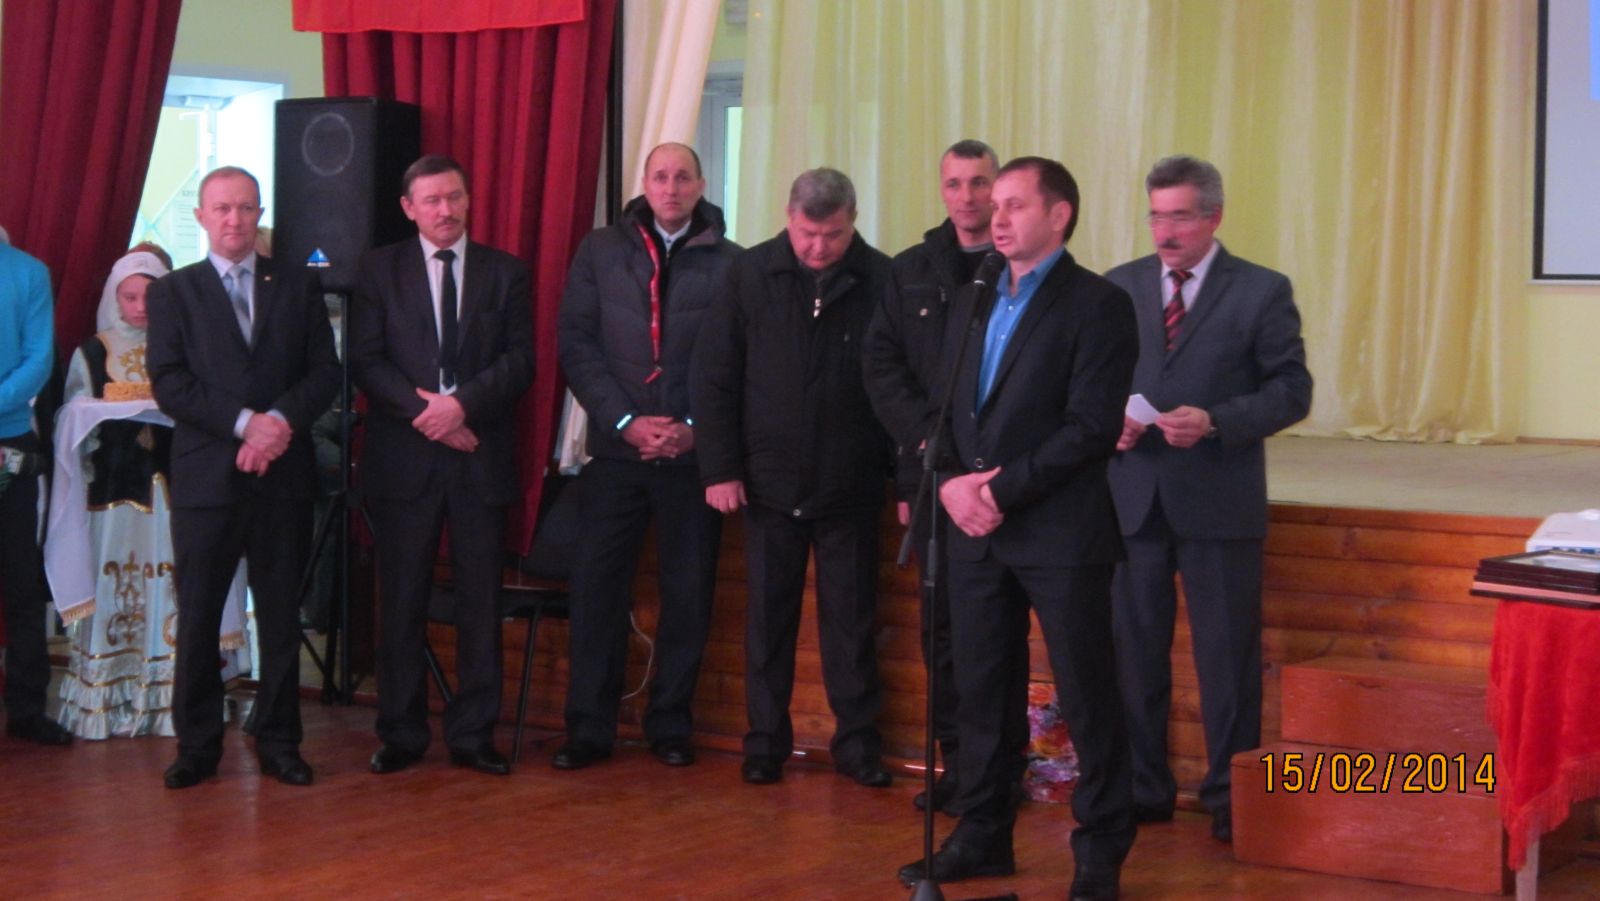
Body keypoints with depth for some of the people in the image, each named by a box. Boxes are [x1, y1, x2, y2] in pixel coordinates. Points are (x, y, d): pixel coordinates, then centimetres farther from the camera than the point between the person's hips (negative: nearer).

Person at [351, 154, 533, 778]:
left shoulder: (505, 272, 10)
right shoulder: (380, 269, 8)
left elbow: (521, 361, 1)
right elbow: (365, 361, 0)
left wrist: (463, 404, -14)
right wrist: (424, 411, -13)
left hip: (481, 457, 1)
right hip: (404, 459, -1)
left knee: (480, 602, 2)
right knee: (402, 602, 2)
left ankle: (473, 736, 9)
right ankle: (401, 735, 10)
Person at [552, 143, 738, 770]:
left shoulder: (729, 262, 1)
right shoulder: (601, 252, 6)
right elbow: (577, 345, 1)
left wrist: (695, 427, -10)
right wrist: (624, 421, -8)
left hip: (694, 452, -1)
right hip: (617, 448, 1)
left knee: (688, 593, 4)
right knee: (597, 585, 0)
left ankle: (671, 724, 16)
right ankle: (588, 728, 8)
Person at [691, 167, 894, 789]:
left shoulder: (882, 282, -6)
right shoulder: (750, 275, -2)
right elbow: (712, 377, 0)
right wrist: (720, 468, -4)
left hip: (850, 486, -1)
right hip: (769, 482, 1)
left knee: (851, 618, 8)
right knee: (768, 615, 9)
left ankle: (857, 741, 17)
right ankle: (766, 741, 19)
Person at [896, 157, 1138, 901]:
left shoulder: (1097, 305, -6)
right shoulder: (971, 303, 15)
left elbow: (1092, 426, -15)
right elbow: (943, 407, 14)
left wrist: (1002, 490, -16)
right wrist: (951, 482, -5)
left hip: (1060, 530, -6)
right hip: (976, 529, 6)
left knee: (1086, 695, 1)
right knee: (980, 689, 11)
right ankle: (982, 835, 23)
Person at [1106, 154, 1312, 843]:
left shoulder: (1262, 291, -3)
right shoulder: (1119, 287, 8)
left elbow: (1291, 390, -5)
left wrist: (1214, 421, -19)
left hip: (1218, 502, -3)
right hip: (1133, 498, 3)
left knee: (1227, 655, 4)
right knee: (1134, 649, 10)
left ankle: (1230, 797, 15)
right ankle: (1142, 788, 23)